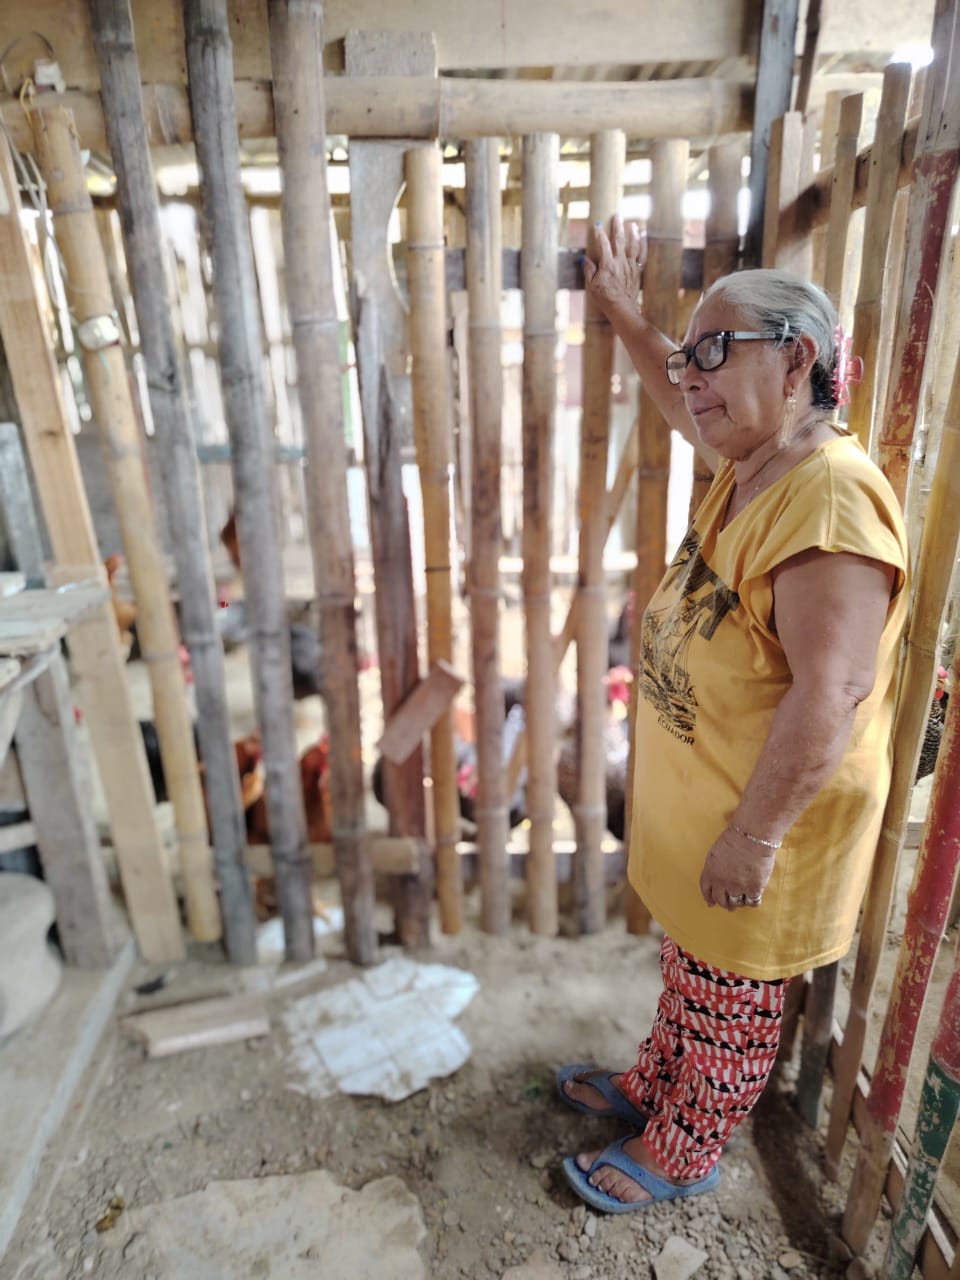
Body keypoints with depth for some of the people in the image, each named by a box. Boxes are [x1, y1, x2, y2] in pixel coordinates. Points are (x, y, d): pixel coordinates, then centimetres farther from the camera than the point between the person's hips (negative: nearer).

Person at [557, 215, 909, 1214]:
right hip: (694, 803, 9)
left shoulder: (830, 498, -27)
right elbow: (685, 405, 24)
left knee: (729, 1001, 18)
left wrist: (754, 836, -23)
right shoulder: (750, 466, 3)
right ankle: (652, 1087, 53)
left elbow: (831, 693, -30)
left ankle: (680, 1151, 43)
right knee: (687, 971, 28)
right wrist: (623, 312, 27)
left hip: (759, 827, -8)